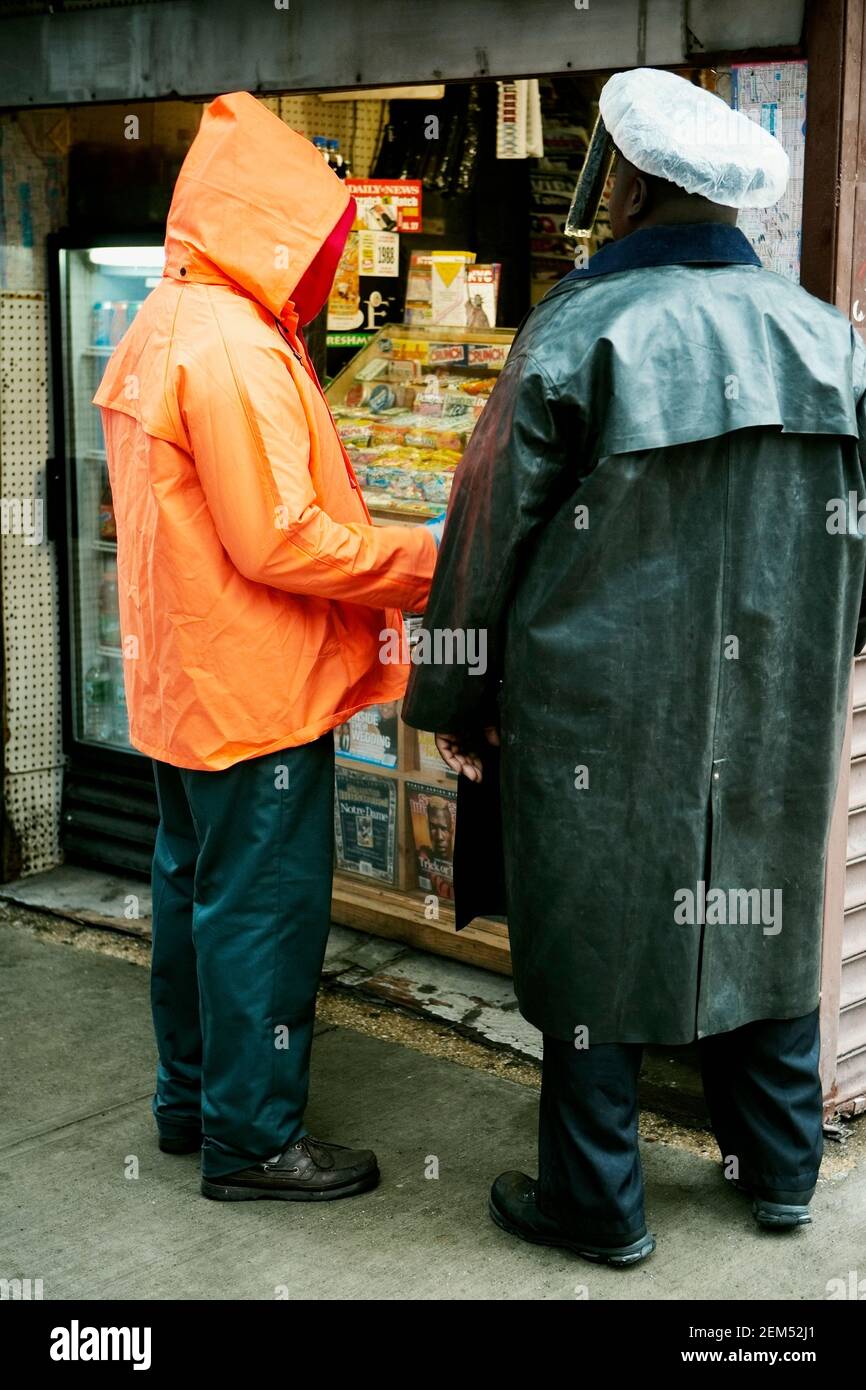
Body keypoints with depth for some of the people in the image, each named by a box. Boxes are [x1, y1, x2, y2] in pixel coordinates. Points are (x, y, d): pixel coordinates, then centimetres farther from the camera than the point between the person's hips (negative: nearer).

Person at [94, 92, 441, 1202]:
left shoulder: (159, 328, 11)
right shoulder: (233, 345, -21)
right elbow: (280, 541, -24)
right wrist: (427, 560, -14)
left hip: (181, 682, 10)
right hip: (253, 690, -10)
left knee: (193, 888, 19)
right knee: (262, 909, 1)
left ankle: (190, 1098, 33)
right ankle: (252, 1139, 14)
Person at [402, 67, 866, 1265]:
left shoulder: (577, 334, -11)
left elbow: (494, 531, -7)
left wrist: (455, 698, 3)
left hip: (601, 713, -5)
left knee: (595, 931, 7)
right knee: (762, 922, 17)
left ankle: (597, 1203, 20)